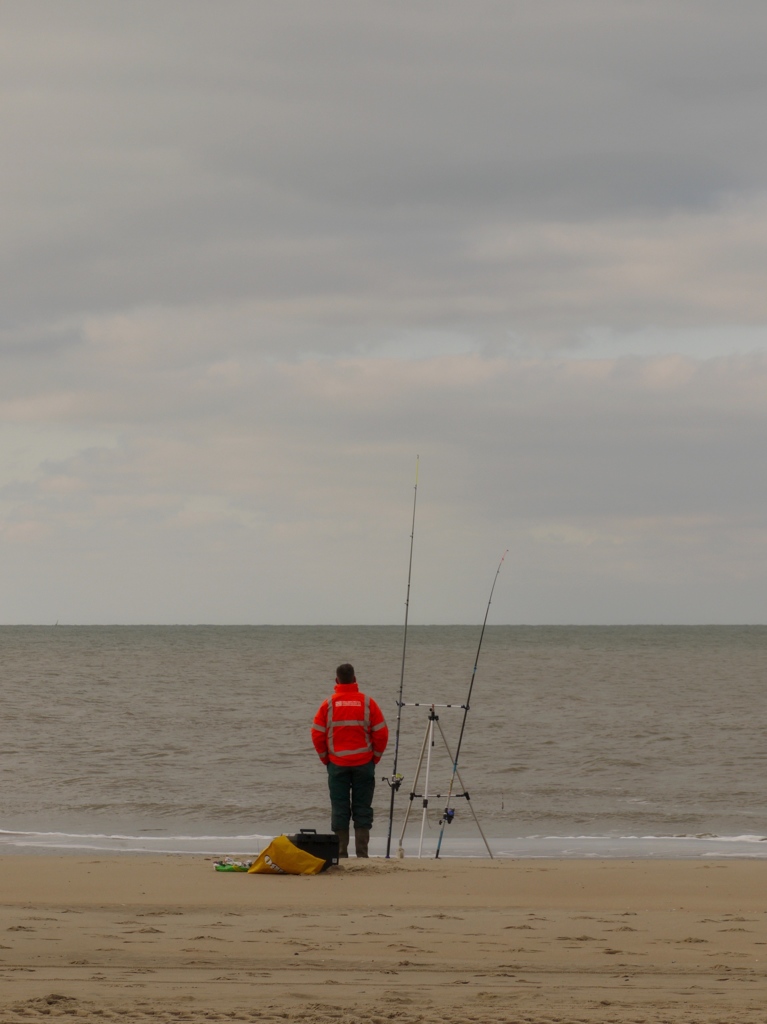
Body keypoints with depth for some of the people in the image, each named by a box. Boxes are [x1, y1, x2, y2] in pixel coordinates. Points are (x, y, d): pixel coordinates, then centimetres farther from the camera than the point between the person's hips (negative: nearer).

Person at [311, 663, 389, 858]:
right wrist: (375, 756, 10)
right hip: (364, 764, 0)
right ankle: (362, 852, 0)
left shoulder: (328, 704, -3)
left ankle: (341, 852, 2)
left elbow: (317, 734, -2)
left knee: (339, 810, 4)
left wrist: (325, 758, 11)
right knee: (362, 809, 5)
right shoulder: (367, 703, -3)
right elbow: (381, 733, -2)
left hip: (337, 764, 0)